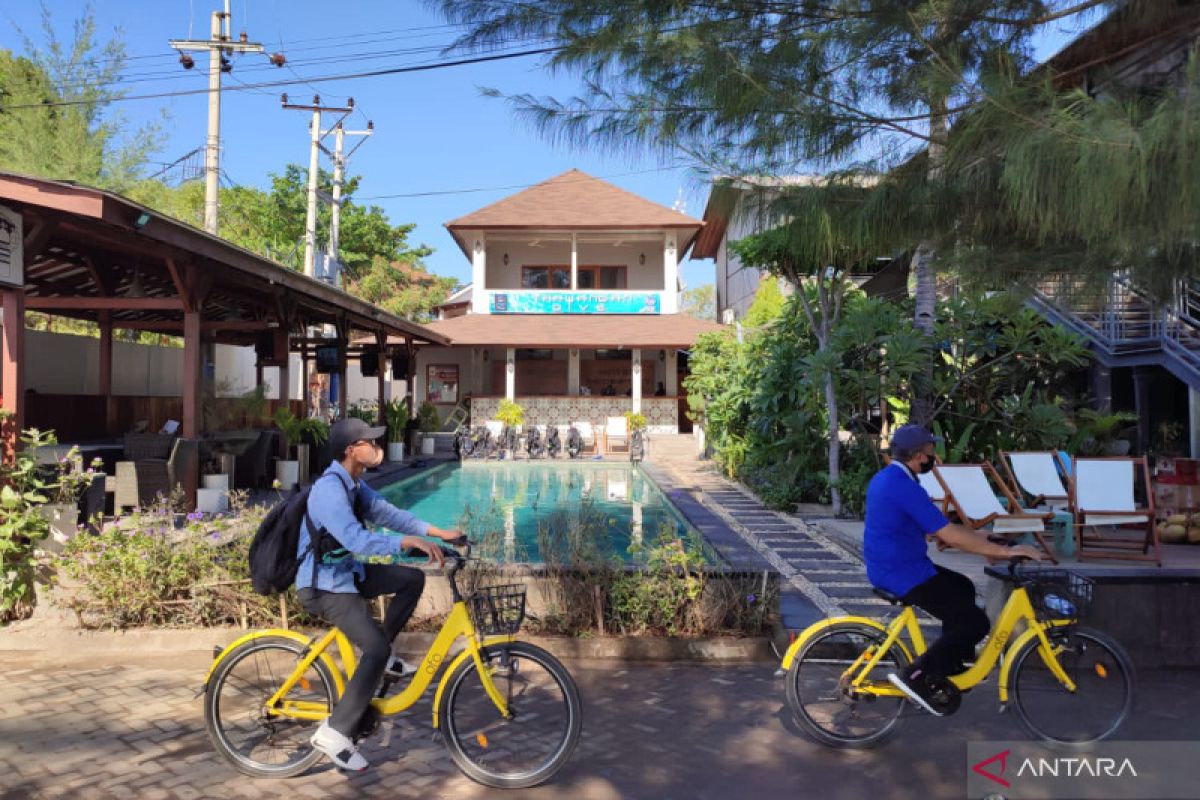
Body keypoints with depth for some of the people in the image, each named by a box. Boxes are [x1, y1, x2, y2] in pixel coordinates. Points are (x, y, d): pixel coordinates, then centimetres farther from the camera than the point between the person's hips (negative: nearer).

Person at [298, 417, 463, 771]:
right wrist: (411, 541, -42)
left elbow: (387, 512, 8)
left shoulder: (354, 484, 6)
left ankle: (378, 655, 14)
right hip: (323, 585, -10)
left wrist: (439, 533, 0)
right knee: (377, 648, -20)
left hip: (346, 573, 10)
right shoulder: (329, 488, -25)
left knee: (412, 579, 4)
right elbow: (355, 538, -37)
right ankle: (334, 732, -11)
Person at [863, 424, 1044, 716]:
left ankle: (950, 666, 34)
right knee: (976, 623, -4)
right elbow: (950, 535, -24)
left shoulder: (885, 478, 9)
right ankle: (916, 676, -3)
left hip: (887, 568, 10)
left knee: (963, 587, 26)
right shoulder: (904, 487, -23)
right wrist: (1004, 551, -16)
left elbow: (934, 529, 18)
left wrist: (986, 546, 17)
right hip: (903, 574, -10)